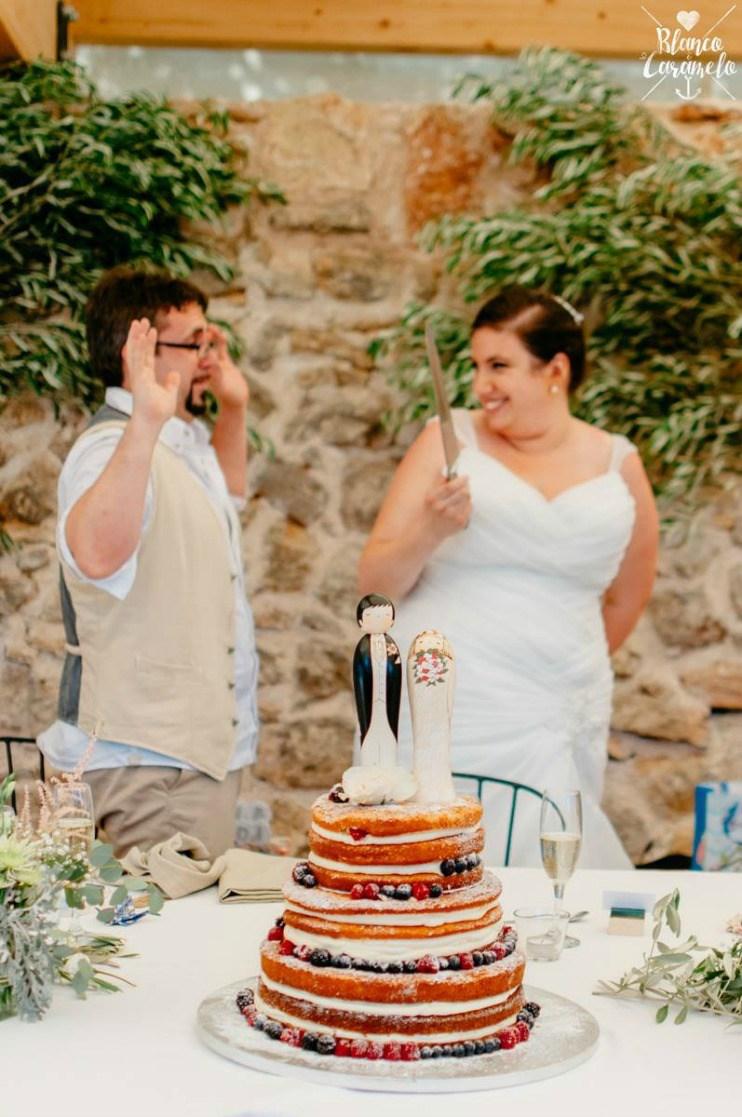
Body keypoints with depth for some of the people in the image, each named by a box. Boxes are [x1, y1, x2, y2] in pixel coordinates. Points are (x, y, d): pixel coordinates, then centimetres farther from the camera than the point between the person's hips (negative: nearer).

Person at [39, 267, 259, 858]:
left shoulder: (182, 439, 14)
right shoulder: (112, 449, -19)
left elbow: (226, 495, 38)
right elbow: (97, 555, -41)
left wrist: (234, 408, 22)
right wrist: (146, 424, -50)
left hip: (203, 743, 10)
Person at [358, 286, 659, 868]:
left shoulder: (618, 465, 6)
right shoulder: (450, 439, 2)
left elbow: (626, 597, 20)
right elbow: (375, 581, 1)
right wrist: (430, 531, -16)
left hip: (553, 725, 2)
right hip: (440, 710, -1)